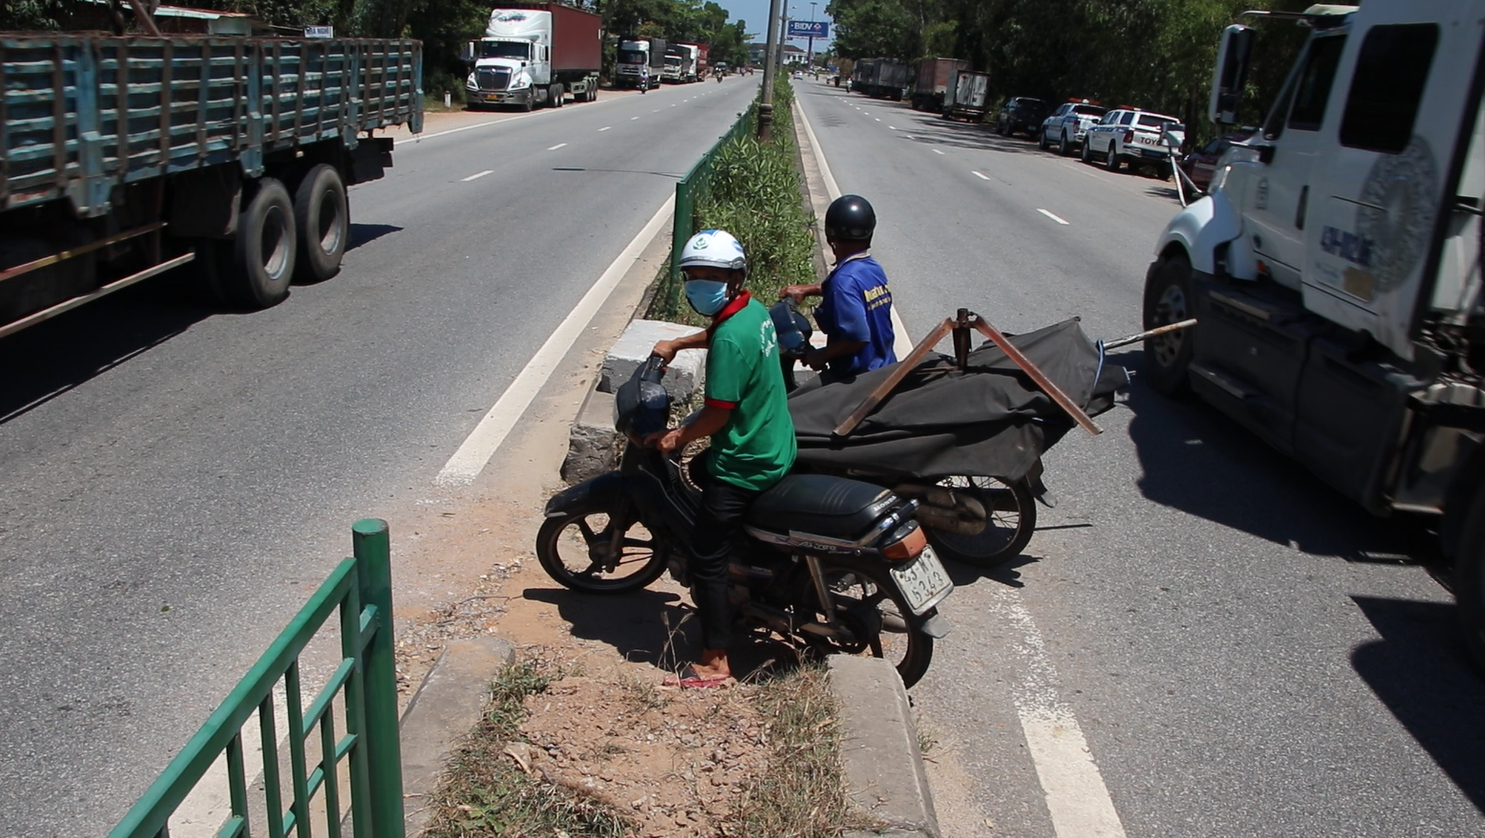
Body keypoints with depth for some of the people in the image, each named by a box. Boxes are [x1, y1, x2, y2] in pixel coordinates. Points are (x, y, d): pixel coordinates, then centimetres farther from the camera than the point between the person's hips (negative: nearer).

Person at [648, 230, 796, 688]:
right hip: (776, 450, 11)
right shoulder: (755, 310, 3)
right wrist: (676, 343, 23)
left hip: (743, 465, -10)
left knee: (706, 561, -2)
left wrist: (677, 436, -8)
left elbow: (717, 414, -23)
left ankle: (714, 663, 7)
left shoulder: (730, 339, -26)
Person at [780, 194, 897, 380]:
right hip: (885, 370, 9)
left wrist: (821, 355, -17)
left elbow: (857, 337, -31)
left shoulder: (845, 279, -24)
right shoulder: (874, 269, 4)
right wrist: (807, 290, 26)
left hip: (858, 378, -9)